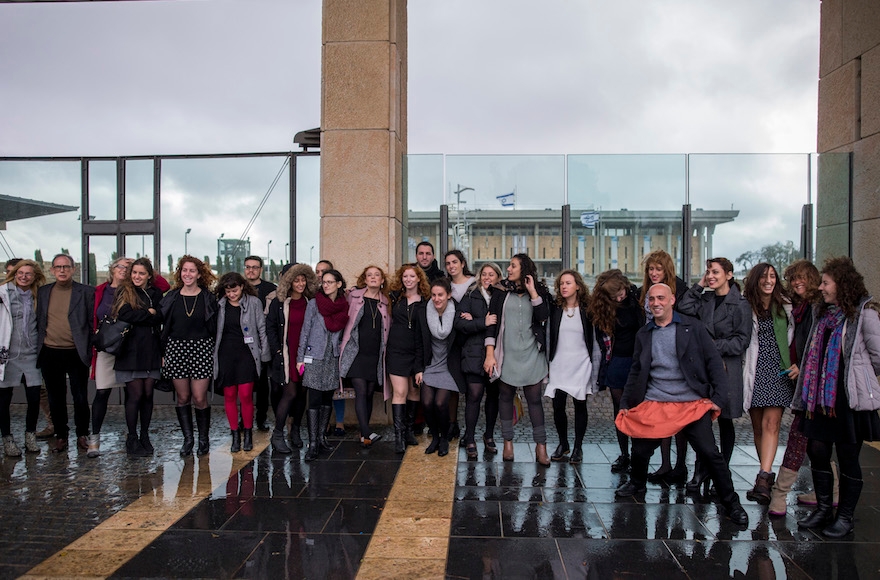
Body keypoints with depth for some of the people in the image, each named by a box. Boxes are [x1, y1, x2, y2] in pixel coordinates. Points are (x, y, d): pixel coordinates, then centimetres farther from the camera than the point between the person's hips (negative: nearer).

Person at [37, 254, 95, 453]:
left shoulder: (86, 292, 1)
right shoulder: (43, 292, 10)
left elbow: (93, 323, 1)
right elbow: (39, 322, 12)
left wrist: (89, 350, -3)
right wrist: (38, 348, 5)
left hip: (76, 353, -3)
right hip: (50, 354, 3)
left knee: (80, 398, 3)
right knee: (56, 399, 10)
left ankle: (82, 435, 18)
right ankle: (60, 435, 23)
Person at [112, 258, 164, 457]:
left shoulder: (156, 294, 13)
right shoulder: (124, 292, 3)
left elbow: (160, 318, 4)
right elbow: (125, 314, -14)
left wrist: (140, 316, -7)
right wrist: (149, 314, -6)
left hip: (151, 350, 3)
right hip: (131, 351, -3)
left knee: (148, 394, 7)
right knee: (135, 395, -3)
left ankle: (144, 436, 19)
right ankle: (132, 438, 10)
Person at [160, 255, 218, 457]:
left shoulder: (208, 298, 2)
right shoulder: (171, 297, 7)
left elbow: (214, 327, 4)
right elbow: (164, 327, 9)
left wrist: (214, 352, -3)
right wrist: (162, 353, 4)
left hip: (201, 350, -2)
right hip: (176, 349, 2)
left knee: (200, 398, -3)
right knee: (183, 398, 6)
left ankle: (203, 439, 12)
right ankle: (187, 439, 17)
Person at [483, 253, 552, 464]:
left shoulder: (539, 292, 6)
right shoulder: (501, 292, 5)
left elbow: (543, 316, -11)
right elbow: (492, 324, 1)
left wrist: (533, 292, -12)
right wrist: (490, 354, -6)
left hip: (531, 354, -1)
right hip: (506, 354, 1)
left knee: (534, 399, 0)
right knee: (506, 397, 7)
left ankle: (540, 445, 7)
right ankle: (508, 442, 19)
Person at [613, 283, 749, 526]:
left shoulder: (693, 327, 1)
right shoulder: (643, 334, 10)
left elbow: (714, 362, 0)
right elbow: (636, 371, 15)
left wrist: (718, 397, -7)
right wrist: (625, 403, 12)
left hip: (693, 404, -2)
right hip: (654, 405, 3)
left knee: (710, 453, -8)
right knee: (639, 451, 3)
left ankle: (731, 503, 12)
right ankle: (637, 484, 34)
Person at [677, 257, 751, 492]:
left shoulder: (740, 304, -3)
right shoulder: (704, 299, 10)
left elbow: (742, 340, -6)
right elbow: (683, 309, -7)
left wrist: (716, 347, -12)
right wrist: (699, 286, -2)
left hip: (727, 368, -3)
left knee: (724, 421, 8)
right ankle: (701, 470, 14)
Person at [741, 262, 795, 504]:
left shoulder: (786, 307, 9)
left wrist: (797, 364, 4)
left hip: (779, 370, 0)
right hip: (755, 372, 0)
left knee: (771, 423, -13)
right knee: (758, 427, 5)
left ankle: (763, 479, -20)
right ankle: (768, 476, 18)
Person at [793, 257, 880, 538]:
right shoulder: (821, 312, 12)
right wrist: (809, 384, 10)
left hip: (850, 397, -6)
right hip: (821, 395, 6)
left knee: (848, 457, 4)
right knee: (817, 451, 8)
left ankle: (845, 517, 18)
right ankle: (823, 509, 23)